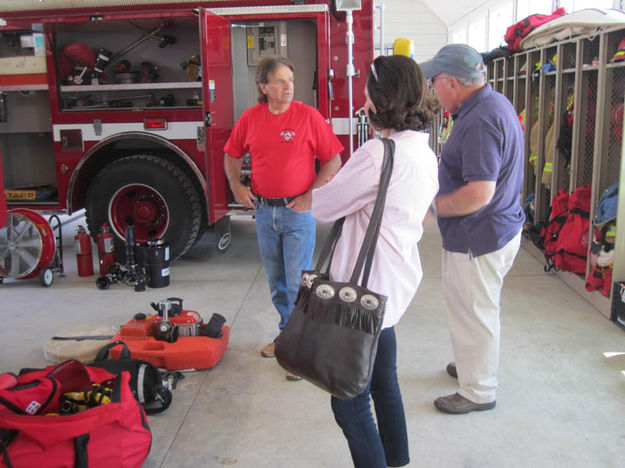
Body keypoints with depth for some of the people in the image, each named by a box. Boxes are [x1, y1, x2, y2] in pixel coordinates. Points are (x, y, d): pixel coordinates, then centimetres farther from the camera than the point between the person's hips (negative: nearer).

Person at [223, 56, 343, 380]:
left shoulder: (309, 116, -8)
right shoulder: (250, 118, 3)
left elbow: (333, 161, -6)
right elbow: (232, 155, 17)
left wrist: (311, 195, -13)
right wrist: (236, 185, 3)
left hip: (298, 211, -4)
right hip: (264, 210, 5)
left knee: (299, 283, -2)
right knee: (276, 281, 16)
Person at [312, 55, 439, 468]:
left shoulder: (380, 153, -21)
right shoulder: (425, 151, 10)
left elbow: (323, 208, -14)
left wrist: (320, 191, 10)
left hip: (368, 289, -10)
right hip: (398, 278, 10)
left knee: (350, 403, 1)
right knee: (384, 383, 25)